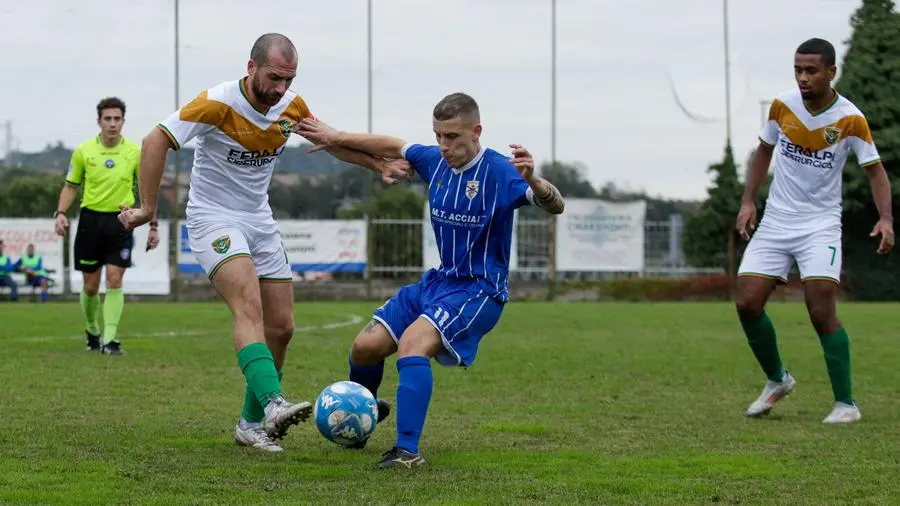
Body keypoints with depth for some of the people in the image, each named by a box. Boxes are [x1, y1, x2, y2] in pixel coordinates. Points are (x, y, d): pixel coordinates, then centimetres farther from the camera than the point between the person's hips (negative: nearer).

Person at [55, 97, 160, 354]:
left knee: (114, 280, -11)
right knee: (90, 286, 6)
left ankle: (110, 338, -9)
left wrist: (153, 226, 4)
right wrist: (61, 213, -7)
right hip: (90, 218, 1)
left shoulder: (135, 152, 0)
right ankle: (92, 331, 29)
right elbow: (71, 186, 9)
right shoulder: (83, 151, 0)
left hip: (121, 221, -1)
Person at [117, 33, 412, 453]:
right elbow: (155, 141, -20)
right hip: (213, 217, -7)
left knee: (281, 327, 3)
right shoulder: (218, 103, -20)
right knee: (248, 305, -29)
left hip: (260, 220, 7)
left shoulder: (292, 106, -2)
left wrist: (379, 166, 11)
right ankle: (273, 404, -44)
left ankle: (252, 423, 17)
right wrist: (148, 208, -21)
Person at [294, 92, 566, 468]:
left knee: (411, 344, -30)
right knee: (365, 346, 2)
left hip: (480, 290, -7)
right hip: (438, 281, 7)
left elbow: (555, 206, -30)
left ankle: (408, 451, -32)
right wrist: (337, 137, 23)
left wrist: (532, 181, -50)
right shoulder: (435, 161, 1)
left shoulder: (499, 172, -18)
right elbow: (392, 147, 21)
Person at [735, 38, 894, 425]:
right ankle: (777, 381, 21)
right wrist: (748, 201, 3)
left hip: (820, 225, -4)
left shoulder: (851, 120, -13)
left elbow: (875, 171, -7)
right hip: (775, 221, 4)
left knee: (822, 312, -16)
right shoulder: (782, 106, -3)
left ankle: (846, 403, -3)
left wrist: (885, 218, -22)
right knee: (747, 304, -3)